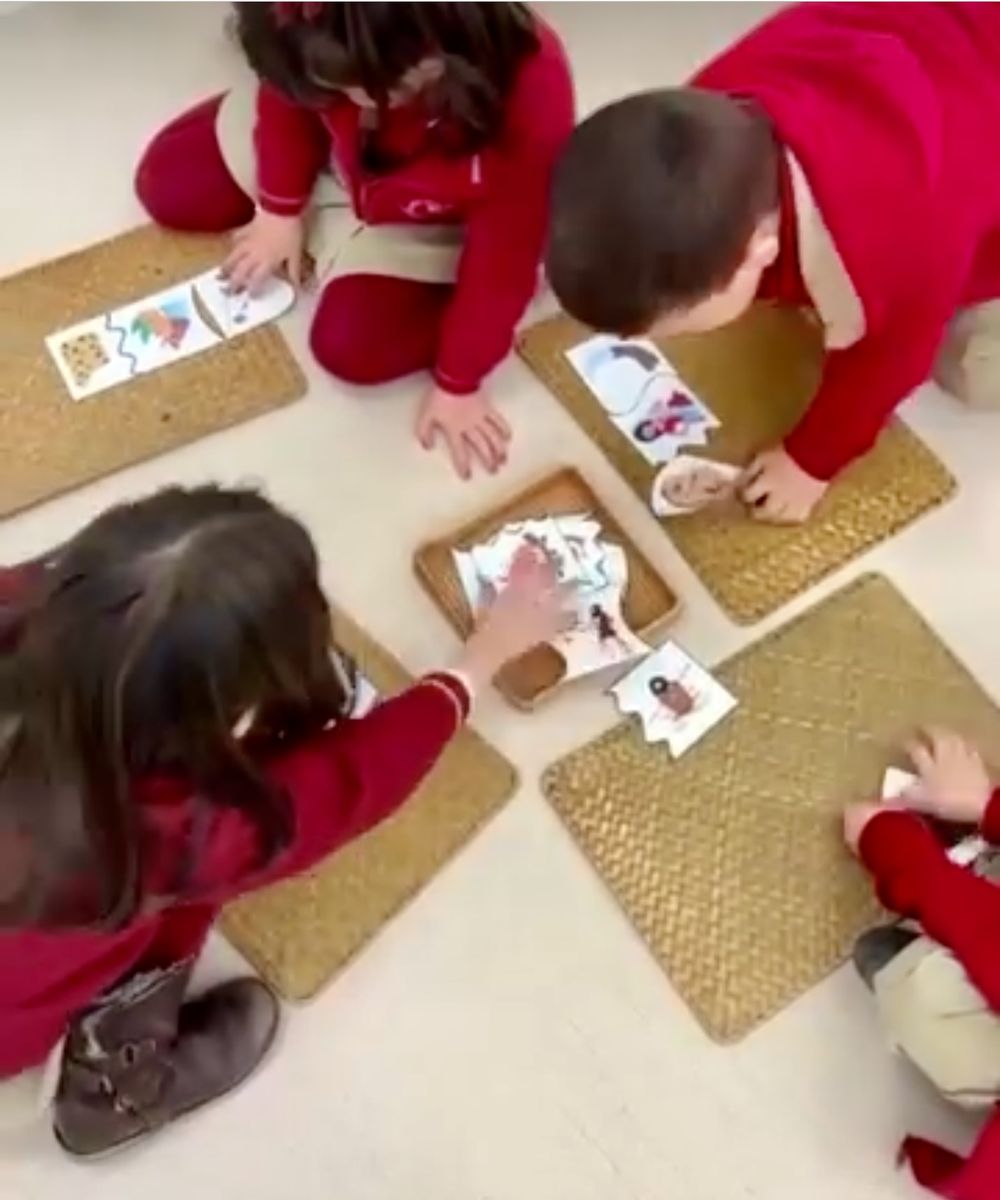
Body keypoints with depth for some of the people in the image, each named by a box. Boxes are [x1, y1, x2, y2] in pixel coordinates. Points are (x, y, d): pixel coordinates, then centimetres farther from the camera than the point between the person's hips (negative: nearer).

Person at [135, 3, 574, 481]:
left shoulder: (530, 101, -42)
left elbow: (502, 256, -29)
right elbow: (292, 91, -9)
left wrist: (458, 383, -22)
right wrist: (280, 206, -1)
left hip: (431, 221, -3)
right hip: (339, 146, 4)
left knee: (353, 348, -19)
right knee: (165, 183, 6)